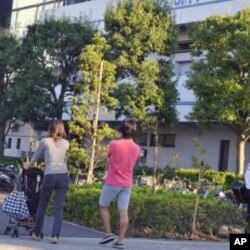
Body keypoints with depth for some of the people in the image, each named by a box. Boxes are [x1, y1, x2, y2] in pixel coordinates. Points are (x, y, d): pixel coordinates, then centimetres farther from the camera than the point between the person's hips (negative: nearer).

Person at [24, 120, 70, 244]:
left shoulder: (44, 141, 6)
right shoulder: (66, 143, 13)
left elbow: (36, 157, 18)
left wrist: (28, 166, 36)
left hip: (50, 176, -1)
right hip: (63, 176, 1)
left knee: (42, 206, 14)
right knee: (59, 207, 1)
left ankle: (37, 233, 22)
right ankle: (55, 235, -9)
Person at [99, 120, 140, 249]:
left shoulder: (114, 144, -12)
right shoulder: (136, 148, 4)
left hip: (112, 182, -4)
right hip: (127, 184, 4)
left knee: (103, 206, 14)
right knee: (123, 212, 2)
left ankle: (108, 233, 10)